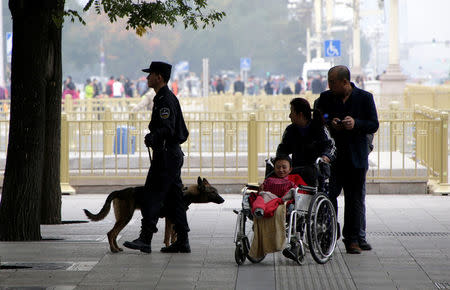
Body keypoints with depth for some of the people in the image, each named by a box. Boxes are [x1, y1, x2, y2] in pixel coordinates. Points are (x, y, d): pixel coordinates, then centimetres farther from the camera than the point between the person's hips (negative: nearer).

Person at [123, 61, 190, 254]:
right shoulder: (168, 98, 18)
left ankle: (145, 239, -16)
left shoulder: (165, 100, -14)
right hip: (173, 153, 11)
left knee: (152, 197, -12)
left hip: (166, 156, -11)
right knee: (173, 198, 10)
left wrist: (153, 137, -39)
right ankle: (182, 241, 11)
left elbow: (168, 129, -25)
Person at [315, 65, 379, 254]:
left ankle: (354, 238, 9)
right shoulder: (325, 98, 7)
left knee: (355, 199, 3)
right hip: (332, 156, 1)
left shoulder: (365, 98, 2)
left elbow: (374, 125, 1)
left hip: (356, 158, -1)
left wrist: (355, 123, -17)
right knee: (328, 196, -7)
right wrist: (330, 124, -12)